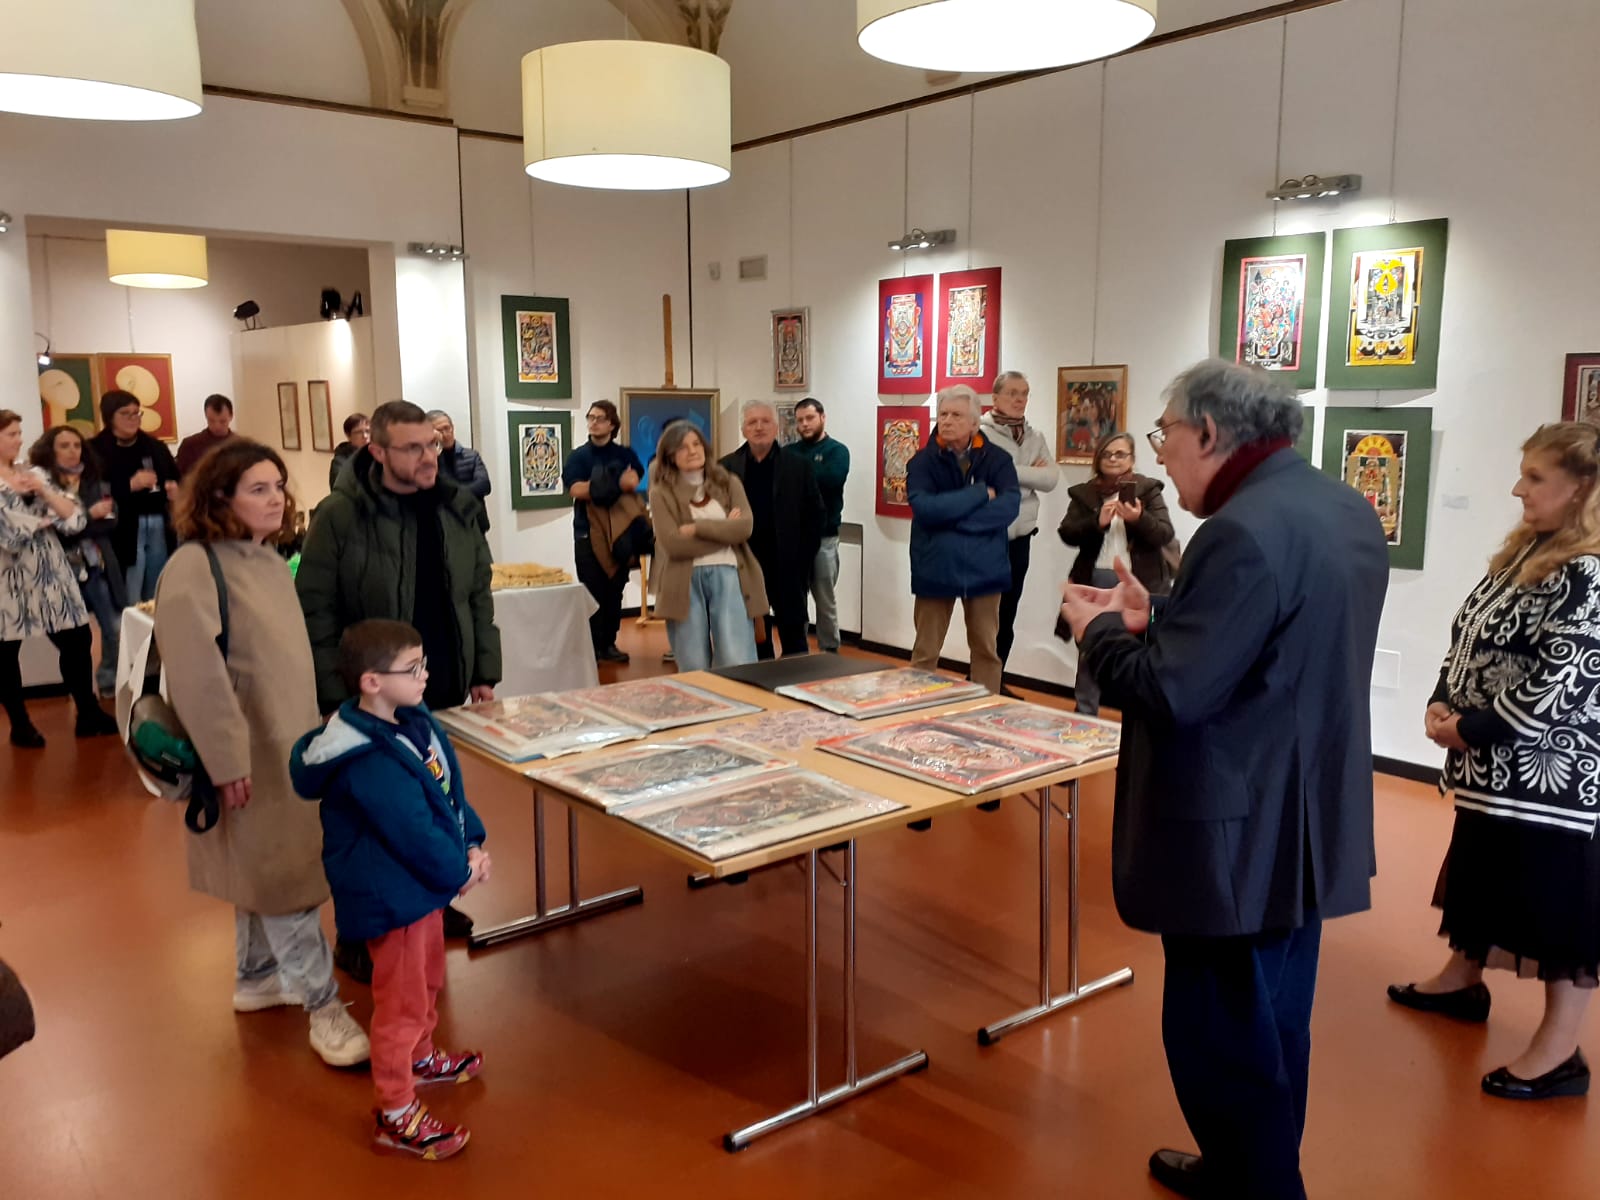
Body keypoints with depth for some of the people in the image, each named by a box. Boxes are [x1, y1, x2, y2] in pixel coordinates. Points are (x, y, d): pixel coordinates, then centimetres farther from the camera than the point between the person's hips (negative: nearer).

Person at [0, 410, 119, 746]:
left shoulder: (34, 473, 9)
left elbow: (76, 519, 1)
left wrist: (43, 491, -11)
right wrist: (46, 519, -5)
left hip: (50, 575, 5)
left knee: (77, 640, 5)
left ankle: (88, 714, 17)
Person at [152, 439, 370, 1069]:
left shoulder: (270, 560, 9)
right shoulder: (194, 568, -18)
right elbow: (197, 675, -23)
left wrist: (313, 727, 19)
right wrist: (227, 760, -24)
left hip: (289, 741, 8)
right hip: (250, 750, -8)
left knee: (269, 871, 19)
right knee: (285, 877, -2)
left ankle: (256, 977, 35)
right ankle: (323, 1006, 6)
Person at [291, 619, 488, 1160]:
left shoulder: (412, 721, -2)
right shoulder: (371, 763, -31)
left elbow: (451, 789, 5)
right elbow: (414, 833, -29)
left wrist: (472, 844, -6)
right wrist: (458, 872, -14)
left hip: (423, 887, 10)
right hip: (391, 897, -10)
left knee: (428, 979, 29)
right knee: (401, 1002, 5)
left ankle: (420, 1057, 52)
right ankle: (396, 1115, 21)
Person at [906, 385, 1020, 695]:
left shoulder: (998, 459, 0)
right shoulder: (922, 461, -4)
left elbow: (1008, 506, -16)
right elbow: (924, 508, -20)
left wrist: (949, 515, -19)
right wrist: (980, 493, -16)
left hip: (984, 566, 1)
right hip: (935, 567, -1)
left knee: (986, 649, 11)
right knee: (925, 651, 7)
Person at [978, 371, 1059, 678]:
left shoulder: (1035, 437, 10)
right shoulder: (981, 434, -7)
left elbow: (1051, 479, -2)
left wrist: (1010, 470, -9)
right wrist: (1030, 472, -11)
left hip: (1020, 536, 6)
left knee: (1007, 614, 13)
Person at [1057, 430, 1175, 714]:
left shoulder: (1148, 490, 2)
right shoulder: (1083, 493, 7)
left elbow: (1164, 534, -7)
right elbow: (1067, 533, -2)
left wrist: (1139, 519, -25)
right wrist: (1097, 522, -18)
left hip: (1138, 583, -2)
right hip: (1096, 582, 2)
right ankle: (1085, 715, 20)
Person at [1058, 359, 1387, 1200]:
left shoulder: (1244, 532, -24)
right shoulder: (1346, 512, 7)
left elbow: (1170, 692, -24)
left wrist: (1098, 631, -7)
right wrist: (1154, 620, 10)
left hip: (1237, 841, -10)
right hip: (1307, 830, 10)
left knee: (1222, 1038, 5)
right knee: (1271, 1028, 24)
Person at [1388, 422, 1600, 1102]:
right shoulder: (1524, 550, 9)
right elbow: (1471, 633, 12)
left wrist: (1469, 730, -16)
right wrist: (1442, 702, -1)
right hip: (1494, 765, 9)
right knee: (1479, 872, 23)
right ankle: (1463, 978, 43)